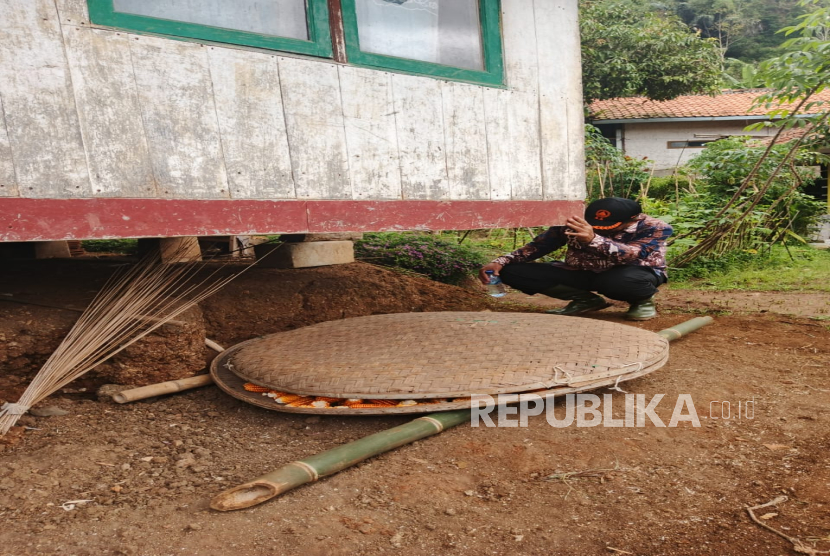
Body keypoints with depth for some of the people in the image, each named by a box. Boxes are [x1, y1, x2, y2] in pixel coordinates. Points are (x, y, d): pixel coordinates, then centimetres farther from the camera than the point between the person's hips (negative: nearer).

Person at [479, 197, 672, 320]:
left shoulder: (655, 228, -23)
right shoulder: (576, 226, -16)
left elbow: (634, 255, -41)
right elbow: (538, 245, -7)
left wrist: (594, 240, -57)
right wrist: (500, 262, -21)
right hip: (584, 274, 4)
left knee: (622, 281, -45)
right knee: (512, 272, -15)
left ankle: (643, 300, -4)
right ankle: (585, 299, 0)